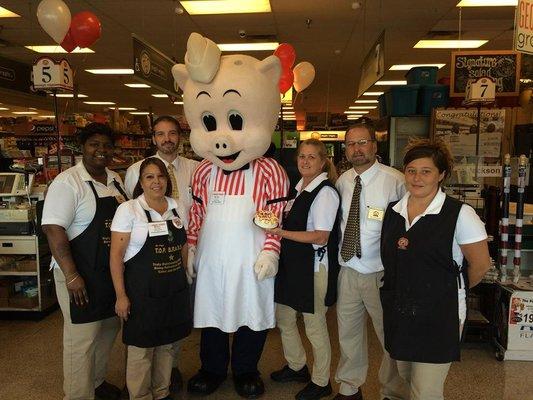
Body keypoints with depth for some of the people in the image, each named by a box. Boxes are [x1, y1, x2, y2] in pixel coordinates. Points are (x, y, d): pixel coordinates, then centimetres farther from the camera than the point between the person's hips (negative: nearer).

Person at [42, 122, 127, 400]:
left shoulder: (116, 181, 9)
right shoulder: (67, 182, -13)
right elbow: (54, 230, -19)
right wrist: (72, 276, -23)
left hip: (113, 271, 8)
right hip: (81, 275, -7)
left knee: (109, 329, 19)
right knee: (82, 339, 3)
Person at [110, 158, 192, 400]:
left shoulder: (175, 207, 5)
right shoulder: (128, 209, -11)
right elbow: (116, 254, -12)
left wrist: (183, 278, 12)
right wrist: (121, 295, -13)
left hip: (175, 289, 5)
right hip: (142, 290, -5)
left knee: (167, 343, 17)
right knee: (141, 348, 7)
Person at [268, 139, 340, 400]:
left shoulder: (325, 192, -15)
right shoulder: (297, 188, 9)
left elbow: (320, 237, -20)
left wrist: (281, 233, -22)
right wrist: (274, 224, 1)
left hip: (314, 267, -8)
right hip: (291, 263, 8)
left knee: (315, 327, 7)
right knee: (283, 319, 19)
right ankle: (296, 367, 43)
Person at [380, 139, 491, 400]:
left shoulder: (460, 214, -14)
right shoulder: (393, 211, 3)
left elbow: (480, 265, -6)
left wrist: (450, 290, 6)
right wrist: (403, 289, 11)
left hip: (439, 316, -5)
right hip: (397, 313, 6)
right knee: (406, 377, 22)